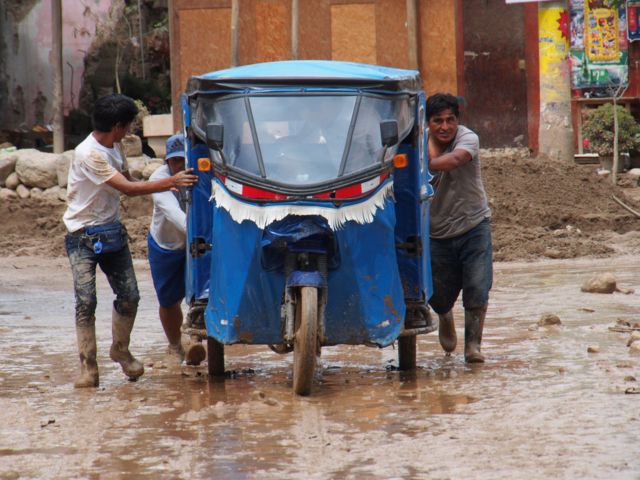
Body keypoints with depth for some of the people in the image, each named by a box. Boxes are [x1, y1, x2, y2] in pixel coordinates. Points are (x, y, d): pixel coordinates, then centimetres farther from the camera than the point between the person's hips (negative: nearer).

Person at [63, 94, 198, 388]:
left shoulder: (114, 148, 7)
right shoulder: (88, 154, -22)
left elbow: (126, 185, 14)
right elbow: (128, 189, -23)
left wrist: (164, 186, -1)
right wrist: (171, 182, -20)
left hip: (112, 232, 8)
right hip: (84, 237, -8)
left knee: (129, 296, 4)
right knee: (86, 301, -11)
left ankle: (120, 351, 24)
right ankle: (88, 367, -7)